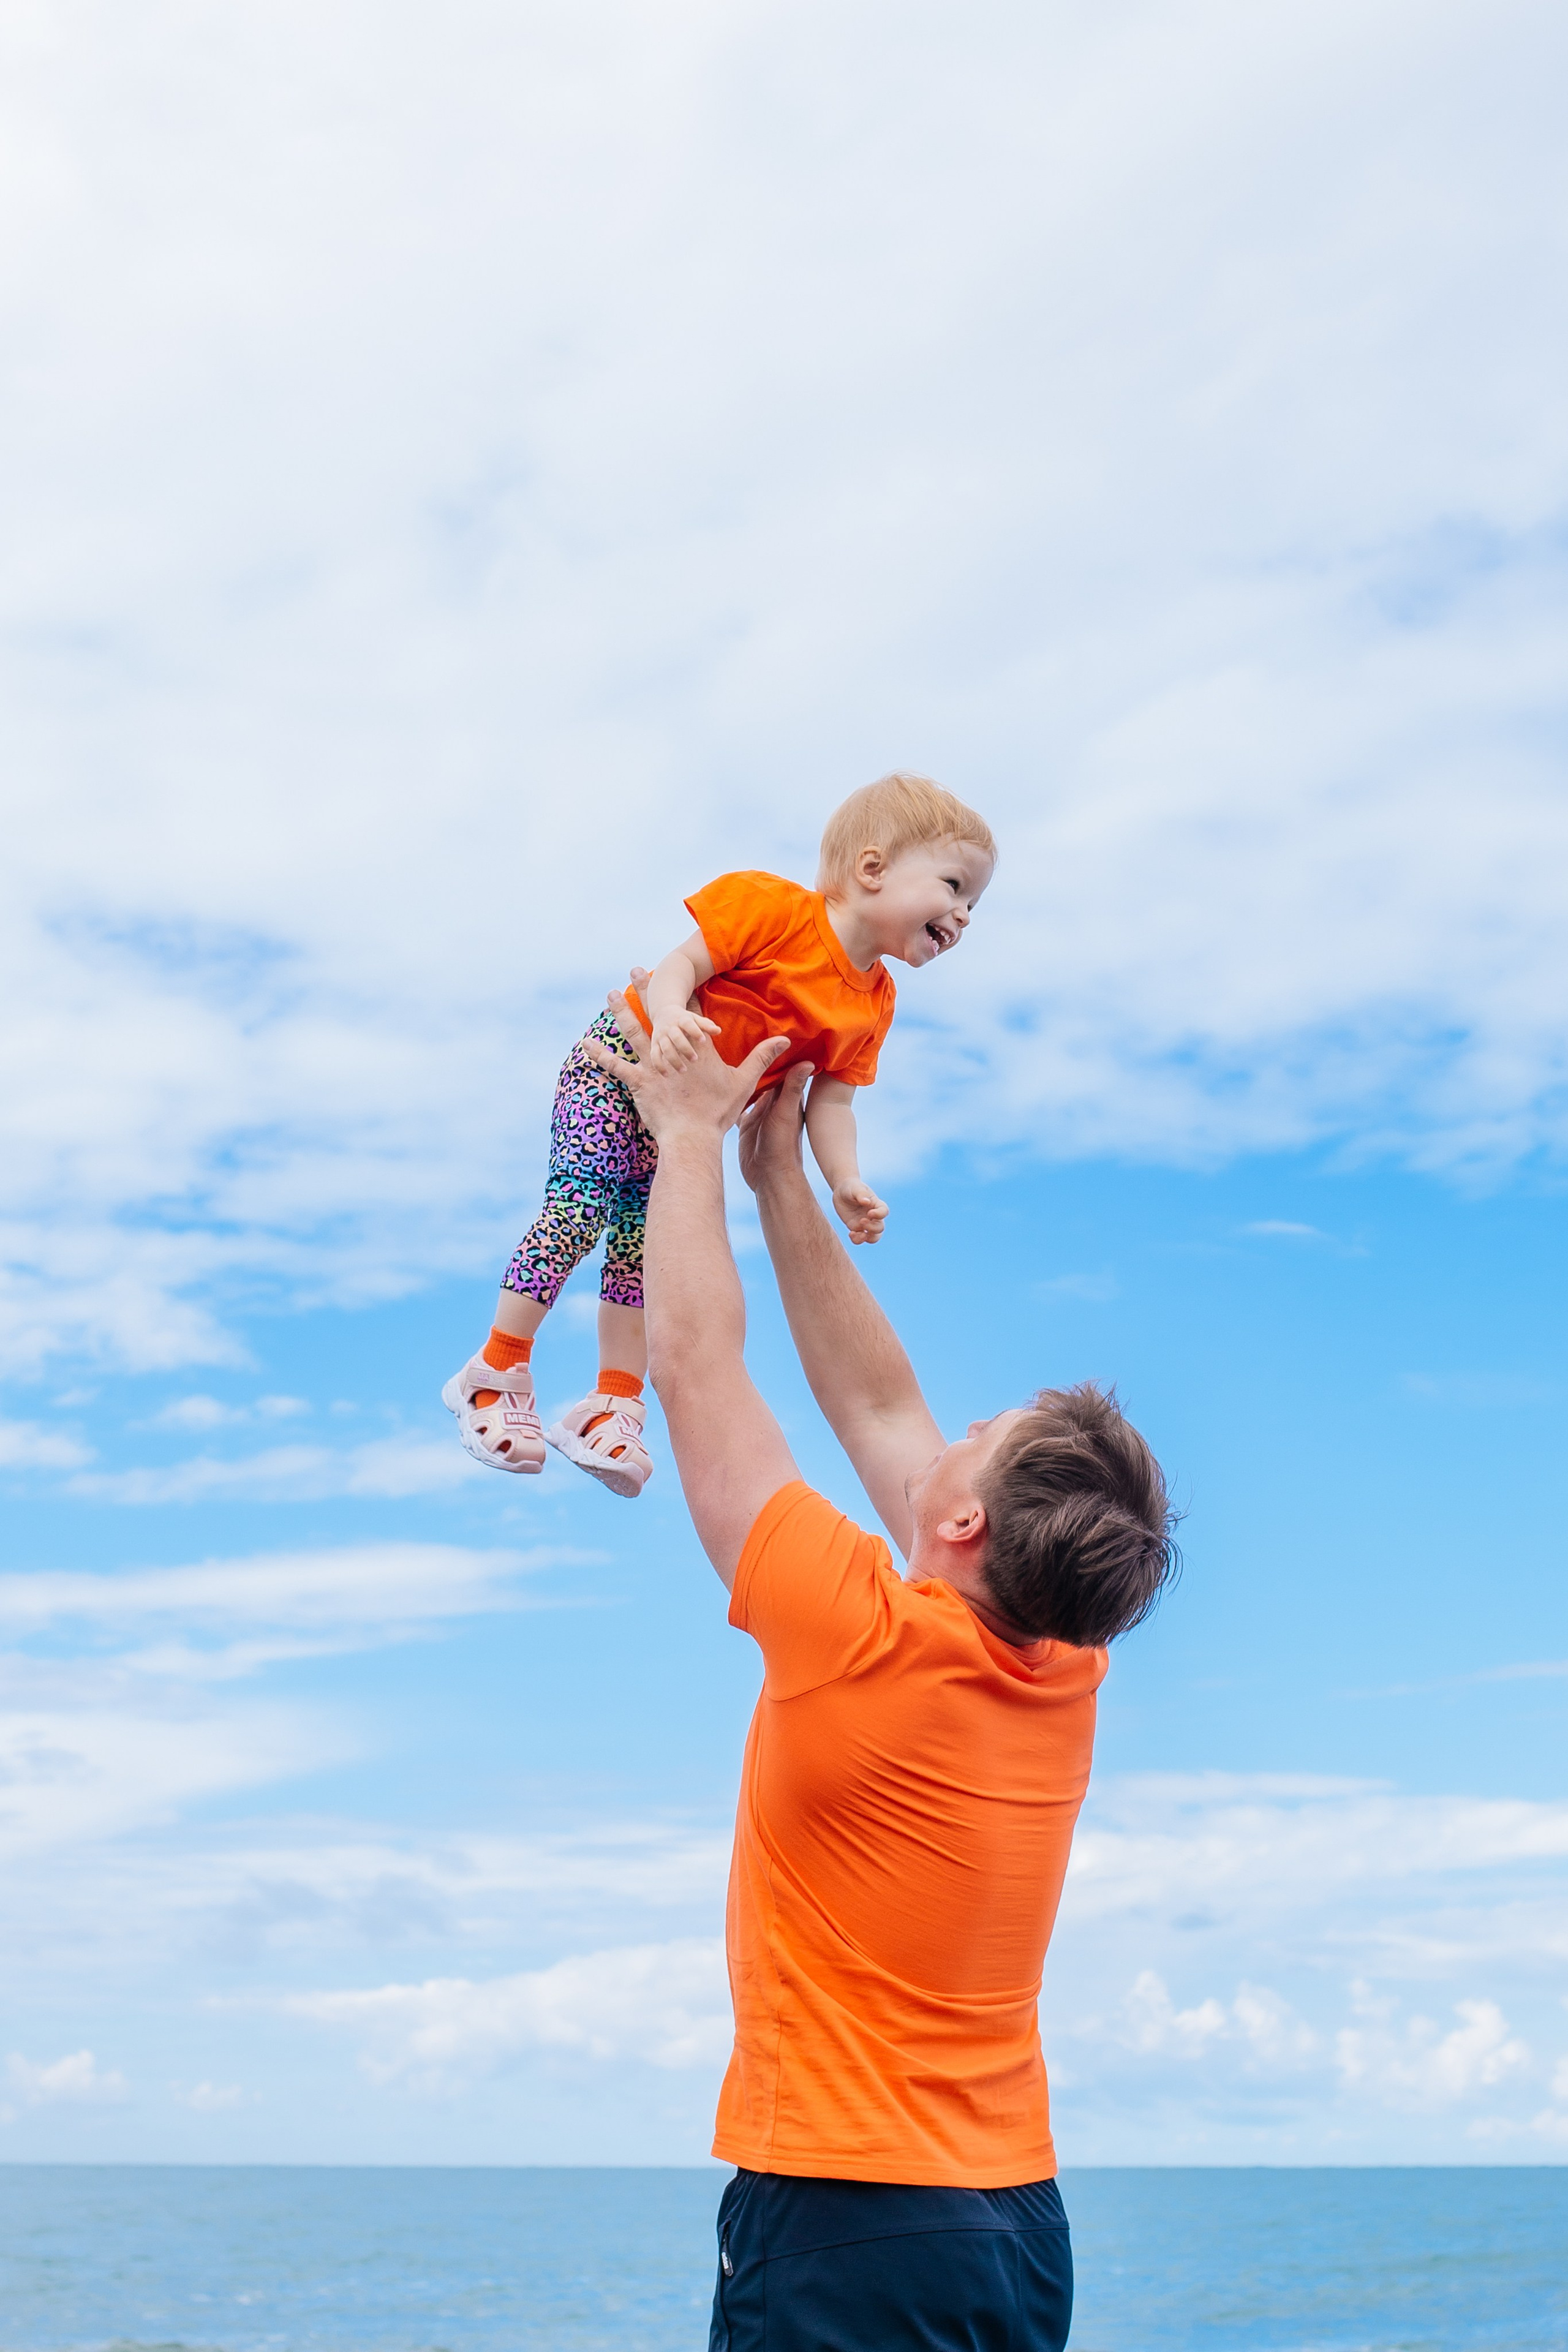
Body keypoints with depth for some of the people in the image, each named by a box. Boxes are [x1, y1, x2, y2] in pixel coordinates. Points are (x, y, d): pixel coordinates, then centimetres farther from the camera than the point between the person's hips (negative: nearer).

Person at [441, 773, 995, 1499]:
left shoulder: (871, 1006, -3)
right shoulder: (771, 906, -22)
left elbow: (831, 1101, -1)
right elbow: (680, 963, -24)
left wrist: (846, 1182, -15)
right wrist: (671, 1018, -44)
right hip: (622, 1063, -6)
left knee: (645, 1244, 6)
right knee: (578, 1207, -15)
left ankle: (614, 1406, 12)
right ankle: (496, 1374, -3)